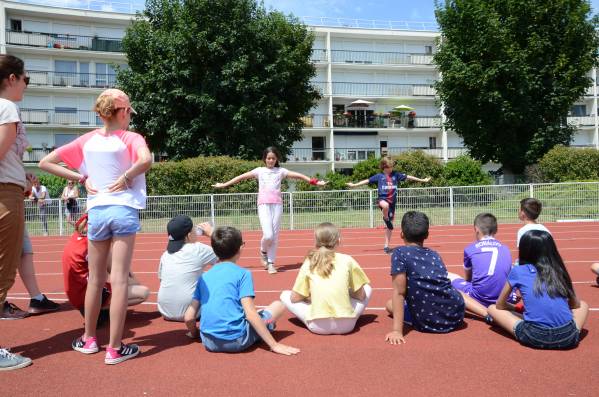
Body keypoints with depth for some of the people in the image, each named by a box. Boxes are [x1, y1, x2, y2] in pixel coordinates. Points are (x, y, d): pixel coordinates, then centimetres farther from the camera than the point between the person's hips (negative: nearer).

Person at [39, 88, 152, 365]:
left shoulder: (86, 140, 7)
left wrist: (82, 178, 6)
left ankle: (89, 339, 30)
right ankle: (115, 349, 4)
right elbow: (145, 160, -29)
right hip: (124, 211, -4)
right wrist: (126, 177, -13)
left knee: (95, 279, 17)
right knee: (119, 280, -2)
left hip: (96, 212, 4)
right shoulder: (130, 138, -6)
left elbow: (45, 162, 8)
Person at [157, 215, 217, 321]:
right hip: (188, 313, -6)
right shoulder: (198, 250, -11)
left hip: (165, 312, 6)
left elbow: (161, 278, 14)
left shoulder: (165, 254, 5)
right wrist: (211, 233, 9)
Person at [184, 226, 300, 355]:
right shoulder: (242, 273, -3)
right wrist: (274, 345, -10)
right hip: (236, 341, -5)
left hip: (209, 342, 5)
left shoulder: (204, 277, 11)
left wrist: (195, 334, 28)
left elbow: (189, 317, 6)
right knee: (279, 305, 11)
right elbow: (250, 313, -12)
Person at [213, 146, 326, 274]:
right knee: (268, 235, -13)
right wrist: (223, 185, 9)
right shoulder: (259, 171, 10)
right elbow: (242, 176, 9)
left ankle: (271, 263, 13)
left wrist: (314, 182, -2)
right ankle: (263, 251, 20)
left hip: (277, 205, 2)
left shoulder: (281, 171, 11)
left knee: (275, 236, 1)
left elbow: (298, 175, 6)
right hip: (264, 205, -1)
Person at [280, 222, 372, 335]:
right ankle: (346, 317, 13)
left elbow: (295, 298, 8)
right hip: (346, 325, 1)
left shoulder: (309, 263, 5)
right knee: (367, 288, 26)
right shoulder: (347, 260, 4)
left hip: (317, 326, -1)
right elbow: (361, 295, 9)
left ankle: (319, 318, 10)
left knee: (285, 295, 21)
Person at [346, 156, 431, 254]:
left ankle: (386, 246, 18)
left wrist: (422, 180, 13)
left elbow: (408, 177, 9)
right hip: (382, 199, -3)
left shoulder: (396, 174, 6)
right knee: (385, 205, -42)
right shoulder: (379, 176, 1)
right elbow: (367, 181, 0)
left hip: (392, 201, 3)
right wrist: (354, 185, -7)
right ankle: (385, 219, -11)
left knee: (390, 226, 6)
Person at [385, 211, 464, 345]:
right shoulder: (435, 254, 12)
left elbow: (399, 292, -14)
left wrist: (397, 331, -18)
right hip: (456, 316, 8)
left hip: (429, 323, -8)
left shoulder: (399, 253, -6)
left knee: (390, 304, 18)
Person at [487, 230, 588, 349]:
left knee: (492, 308, 18)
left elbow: (500, 305, 16)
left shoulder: (517, 271, 6)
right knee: (583, 305, 33)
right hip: (567, 337, 3)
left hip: (535, 338, -3)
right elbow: (576, 304, 29)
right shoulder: (559, 270, 13)